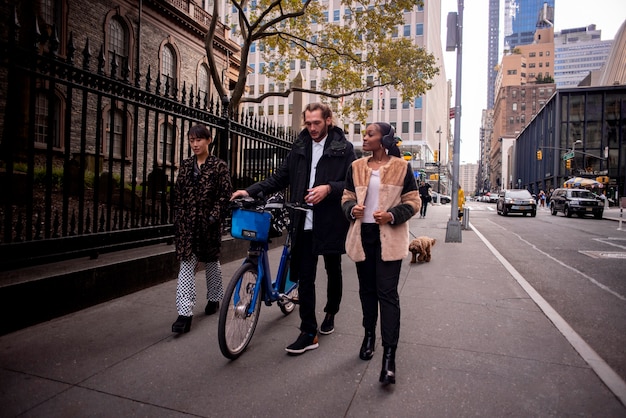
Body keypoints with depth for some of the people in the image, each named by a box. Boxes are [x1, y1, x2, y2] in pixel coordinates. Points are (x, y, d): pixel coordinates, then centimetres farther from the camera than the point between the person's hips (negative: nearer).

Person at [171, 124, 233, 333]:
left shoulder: (219, 166, -3)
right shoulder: (186, 165, 9)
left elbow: (225, 195, -7)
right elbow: (179, 194, 11)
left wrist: (214, 217, -15)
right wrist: (178, 220, 7)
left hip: (208, 222, -3)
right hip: (187, 222, 3)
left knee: (211, 261, 13)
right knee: (186, 265, -3)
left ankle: (214, 299, 34)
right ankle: (185, 313, -2)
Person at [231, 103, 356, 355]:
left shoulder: (343, 148, -2)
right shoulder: (299, 147, 10)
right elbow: (279, 178, 9)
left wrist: (328, 188, -24)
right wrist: (250, 191, -2)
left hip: (331, 223, -2)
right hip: (304, 224, 3)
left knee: (333, 271, 17)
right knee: (304, 277, 2)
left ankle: (330, 313, 42)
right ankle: (309, 333, 13)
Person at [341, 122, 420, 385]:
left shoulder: (401, 167, -1)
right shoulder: (356, 167, 8)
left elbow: (413, 202, 0)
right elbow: (347, 197, 13)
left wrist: (392, 215, -18)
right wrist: (352, 209, -10)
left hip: (389, 237, -4)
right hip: (362, 235, 4)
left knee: (387, 293, -6)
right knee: (367, 289, 15)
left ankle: (389, 354, 0)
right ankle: (369, 334, 35)